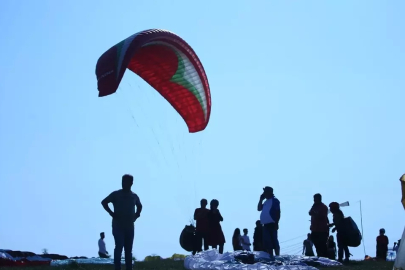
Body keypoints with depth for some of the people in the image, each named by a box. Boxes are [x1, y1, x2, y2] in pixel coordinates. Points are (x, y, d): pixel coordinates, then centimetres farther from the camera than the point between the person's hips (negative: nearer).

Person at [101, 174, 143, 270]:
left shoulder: (134, 196, 10)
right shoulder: (116, 194, -3)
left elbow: (139, 205, 29)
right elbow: (104, 202, -6)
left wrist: (137, 214, 11)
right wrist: (111, 213, -14)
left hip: (129, 226, 4)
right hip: (118, 226, -4)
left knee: (128, 250, 6)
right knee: (119, 246, -16)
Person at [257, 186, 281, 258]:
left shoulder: (274, 200, -5)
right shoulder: (266, 202, 19)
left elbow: (278, 212, -11)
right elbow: (259, 208, 17)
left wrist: (276, 222, -17)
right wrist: (261, 199, 10)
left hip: (272, 224, -8)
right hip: (266, 225, 8)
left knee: (274, 241, -9)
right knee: (267, 242, 8)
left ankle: (277, 256, -8)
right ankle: (270, 256, 12)